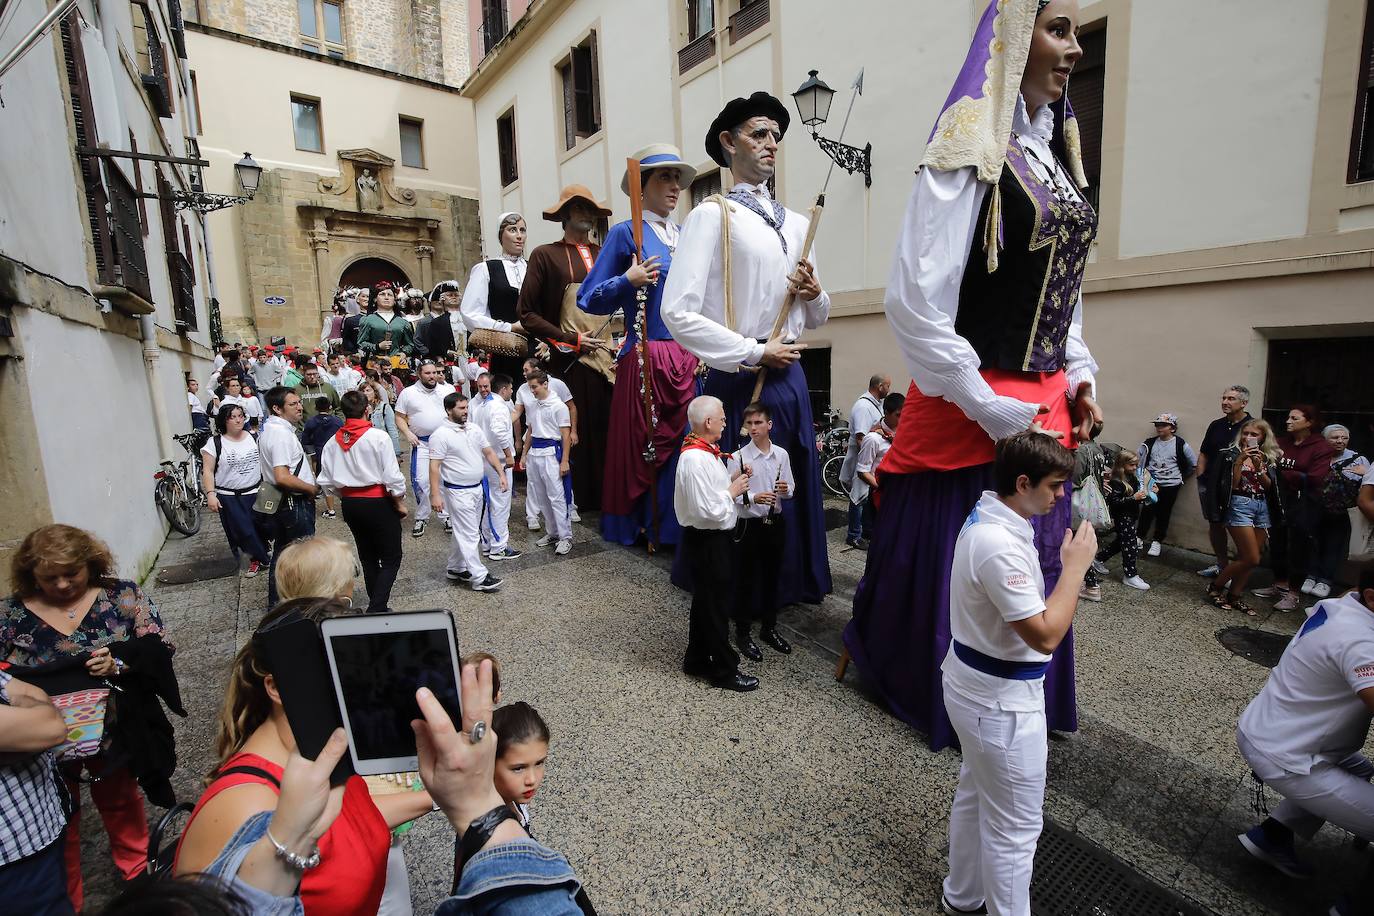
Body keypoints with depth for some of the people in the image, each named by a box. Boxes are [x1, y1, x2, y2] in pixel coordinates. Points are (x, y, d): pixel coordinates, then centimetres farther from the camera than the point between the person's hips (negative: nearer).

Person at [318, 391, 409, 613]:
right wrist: (400, 503, -3)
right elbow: (392, 477, -17)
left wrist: (345, 497, 18)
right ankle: (376, 608, -8)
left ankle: (378, 605, 27)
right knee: (391, 559, 3)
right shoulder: (378, 437, -15)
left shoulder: (332, 442, 1)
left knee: (368, 558, 18)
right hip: (378, 503, -6)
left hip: (350, 504, 6)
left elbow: (326, 482, 4)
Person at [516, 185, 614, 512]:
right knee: (578, 432, -1)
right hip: (572, 361, -3)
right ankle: (580, 498, 13)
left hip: (611, 355, 3)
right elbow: (526, 313, 0)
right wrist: (571, 339, -7)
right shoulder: (545, 255, 4)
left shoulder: (606, 254, 16)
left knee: (613, 430, 0)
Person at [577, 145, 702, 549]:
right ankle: (638, 525, 19)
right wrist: (627, 281, -15)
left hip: (690, 359, 5)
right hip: (645, 358, -5)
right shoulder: (625, 233, 1)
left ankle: (676, 525, 20)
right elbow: (589, 299, -1)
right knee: (643, 443, 1)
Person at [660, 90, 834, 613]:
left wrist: (813, 295, -3)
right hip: (740, 383, -6)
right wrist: (755, 353, -13)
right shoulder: (712, 216, -4)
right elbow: (678, 313, -15)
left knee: (796, 488, 13)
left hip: (791, 379, 6)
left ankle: (793, 584, 32)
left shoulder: (796, 224, 16)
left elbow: (816, 319, 21)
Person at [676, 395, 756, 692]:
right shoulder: (696, 459, -26)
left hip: (713, 538, 10)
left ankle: (697, 660, 38)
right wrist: (733, 491, -15)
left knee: (705, 601, 21)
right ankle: (725, 670, 24)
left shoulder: (705, 453, 7)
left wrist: (732, 481, 4)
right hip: (708, 542, -10)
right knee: (715, 605, 6)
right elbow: (709, 510, -29)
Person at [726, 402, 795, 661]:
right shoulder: (737, 457, -11)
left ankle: (769, 628, 35)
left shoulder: (781, 454, 1)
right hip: (749, 525, -4)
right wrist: (753, 497, -29)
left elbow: (791, 491, 9)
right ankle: (743, 633, 24)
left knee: (772, 577, 17)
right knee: (746, 580, 7)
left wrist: (785, 490, -14)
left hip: (775, 522, 4)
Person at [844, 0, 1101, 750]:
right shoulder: (970, 152, -11)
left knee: (1036, 562, 16)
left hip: (1045, 407, 8)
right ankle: (945, 707, 31)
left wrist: (1078, 378, 9)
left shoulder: (1055, 155, 15)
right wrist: (995, 413, -17)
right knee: (956, 565, 5)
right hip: (972, 409, -8)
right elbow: (914, 304, -20)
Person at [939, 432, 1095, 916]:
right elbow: (1045, 636, -26)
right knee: (1015, 826, 10)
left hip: (975, 683, 10)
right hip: (1000, 699, -10)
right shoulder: (1000, 546, -31)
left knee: (974, 796, 26)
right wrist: (1075, 566, -20)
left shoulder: (988, 518, 1)